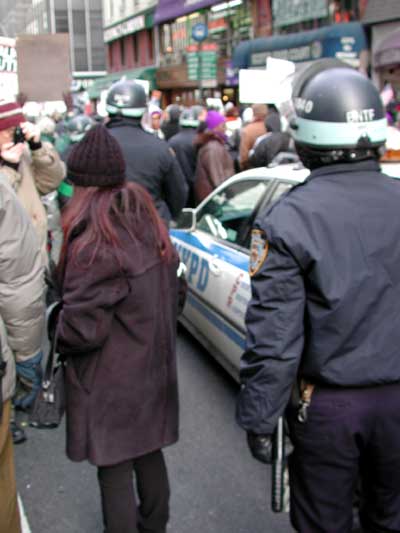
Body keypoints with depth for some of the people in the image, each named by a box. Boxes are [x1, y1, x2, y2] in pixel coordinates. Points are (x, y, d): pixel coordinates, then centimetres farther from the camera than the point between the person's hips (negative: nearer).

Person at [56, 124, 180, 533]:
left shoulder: (93, 241, -24)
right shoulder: (149, 223, 2)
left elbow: (81, 327, -22)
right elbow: (170, 294, 11)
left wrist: (55, 339, -3)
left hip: (111, 379, -8)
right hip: (153, 365, 8)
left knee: (114, 468, 8)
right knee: (148, 450, 23)